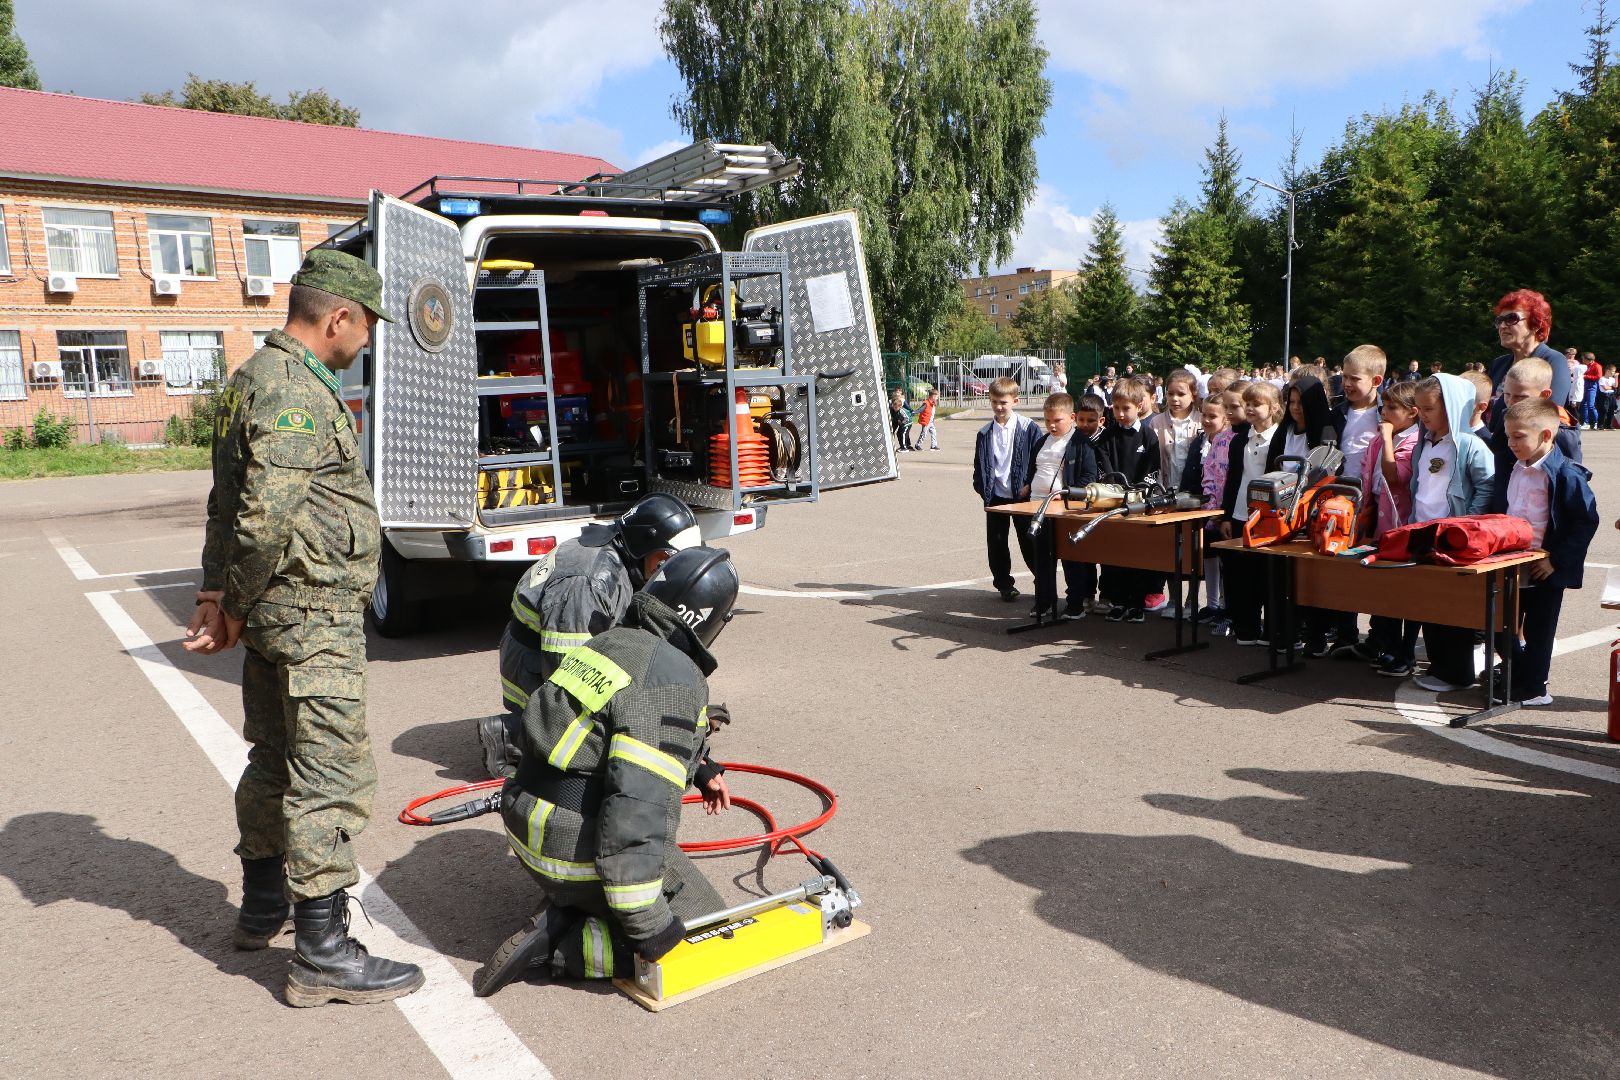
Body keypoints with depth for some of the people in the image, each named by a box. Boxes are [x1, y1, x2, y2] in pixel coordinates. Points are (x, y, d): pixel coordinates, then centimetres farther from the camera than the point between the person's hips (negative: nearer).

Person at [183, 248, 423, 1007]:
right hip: (313, 616, -11)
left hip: (274, 613, 11)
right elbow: (265, 516, -25)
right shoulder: (295, 391, -18)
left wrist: (217, 594, 12)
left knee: (275, 760, 21)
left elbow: (228, 503, 16)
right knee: (330, 778, -5)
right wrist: (236, 606, -12)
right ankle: (322, 957, 3)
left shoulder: (256, 378, 15)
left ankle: (262, 904, 37)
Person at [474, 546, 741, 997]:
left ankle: (561, 912, 10)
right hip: (583, 853, -9)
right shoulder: (676, 680, -22)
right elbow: (639, 803, -30)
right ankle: (557, 945, -5)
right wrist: (647, 924, -23)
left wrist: (698, 772, 38)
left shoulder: (609, 642, 7)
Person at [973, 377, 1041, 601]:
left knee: (1029, 541, 4)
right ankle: (1004, 585, 18)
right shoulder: (984, 433, 6)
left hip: (1023, 495, -3)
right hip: (996, 496, 3)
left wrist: (1030, 485, -9)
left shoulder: (1028, 428, -5)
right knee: (996, 543, 6)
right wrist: (981, 487, 1)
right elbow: (979, 464, 13)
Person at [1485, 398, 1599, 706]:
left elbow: (1587, 521, -16)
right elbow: (1495, 511, 18)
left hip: (1544, 571, -6)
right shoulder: (1511, 470, 6)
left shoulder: (1566, 475, -15)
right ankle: (1514, 677, 30)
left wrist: (1556, 561, -17)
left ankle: (1532, 688, 19)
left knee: (1538, 631, 6)